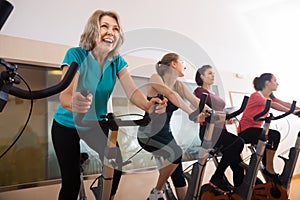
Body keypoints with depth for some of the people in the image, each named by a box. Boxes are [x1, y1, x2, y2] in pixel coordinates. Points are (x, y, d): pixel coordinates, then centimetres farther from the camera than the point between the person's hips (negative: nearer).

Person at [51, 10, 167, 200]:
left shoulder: (117, 61, -9)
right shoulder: (76, 55, -22)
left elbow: (132, 91, -21)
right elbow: (65, 93, -35)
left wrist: (148, 105, -43)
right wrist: (73, 102, -59)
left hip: (98, 123, 4)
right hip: (67, 125, -3)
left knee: (116, 165, -3)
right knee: (72, 181, -4)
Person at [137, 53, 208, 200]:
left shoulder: (179, 85, 8)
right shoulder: (155, 78, -11)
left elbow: (196, 101, -7)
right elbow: (171, 95, -30)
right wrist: (192, 115, -40)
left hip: (165, 133, 7)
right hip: (148, 134, -6)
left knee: (178, 178, 1)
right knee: (176, 153, -28)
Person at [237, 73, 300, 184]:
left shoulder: (270, 97, 12)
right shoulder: (256, 95, -14)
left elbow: (284, 104, -3)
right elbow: (272, 105, -30)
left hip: (256, 129, 9)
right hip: (245, 130, -9)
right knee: (275, 135, -24)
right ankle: (269, 168, -14)